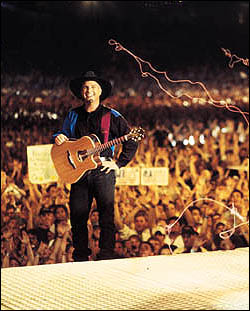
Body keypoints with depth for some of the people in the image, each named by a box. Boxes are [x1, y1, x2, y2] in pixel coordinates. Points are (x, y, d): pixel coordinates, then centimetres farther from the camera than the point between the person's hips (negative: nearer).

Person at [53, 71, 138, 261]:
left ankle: (106, 259, 1)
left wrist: (118, 163, -2)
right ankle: (80, 261, 14)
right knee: (77, 217, 3)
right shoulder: (73, 116, 14)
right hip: (79, 172, 3)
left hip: (103, 172, -3)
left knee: (107, 218, -5)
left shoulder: (111, 116, 3)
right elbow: (66, 141, 25)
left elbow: (131, 141, 3)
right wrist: (59, 138, 1)